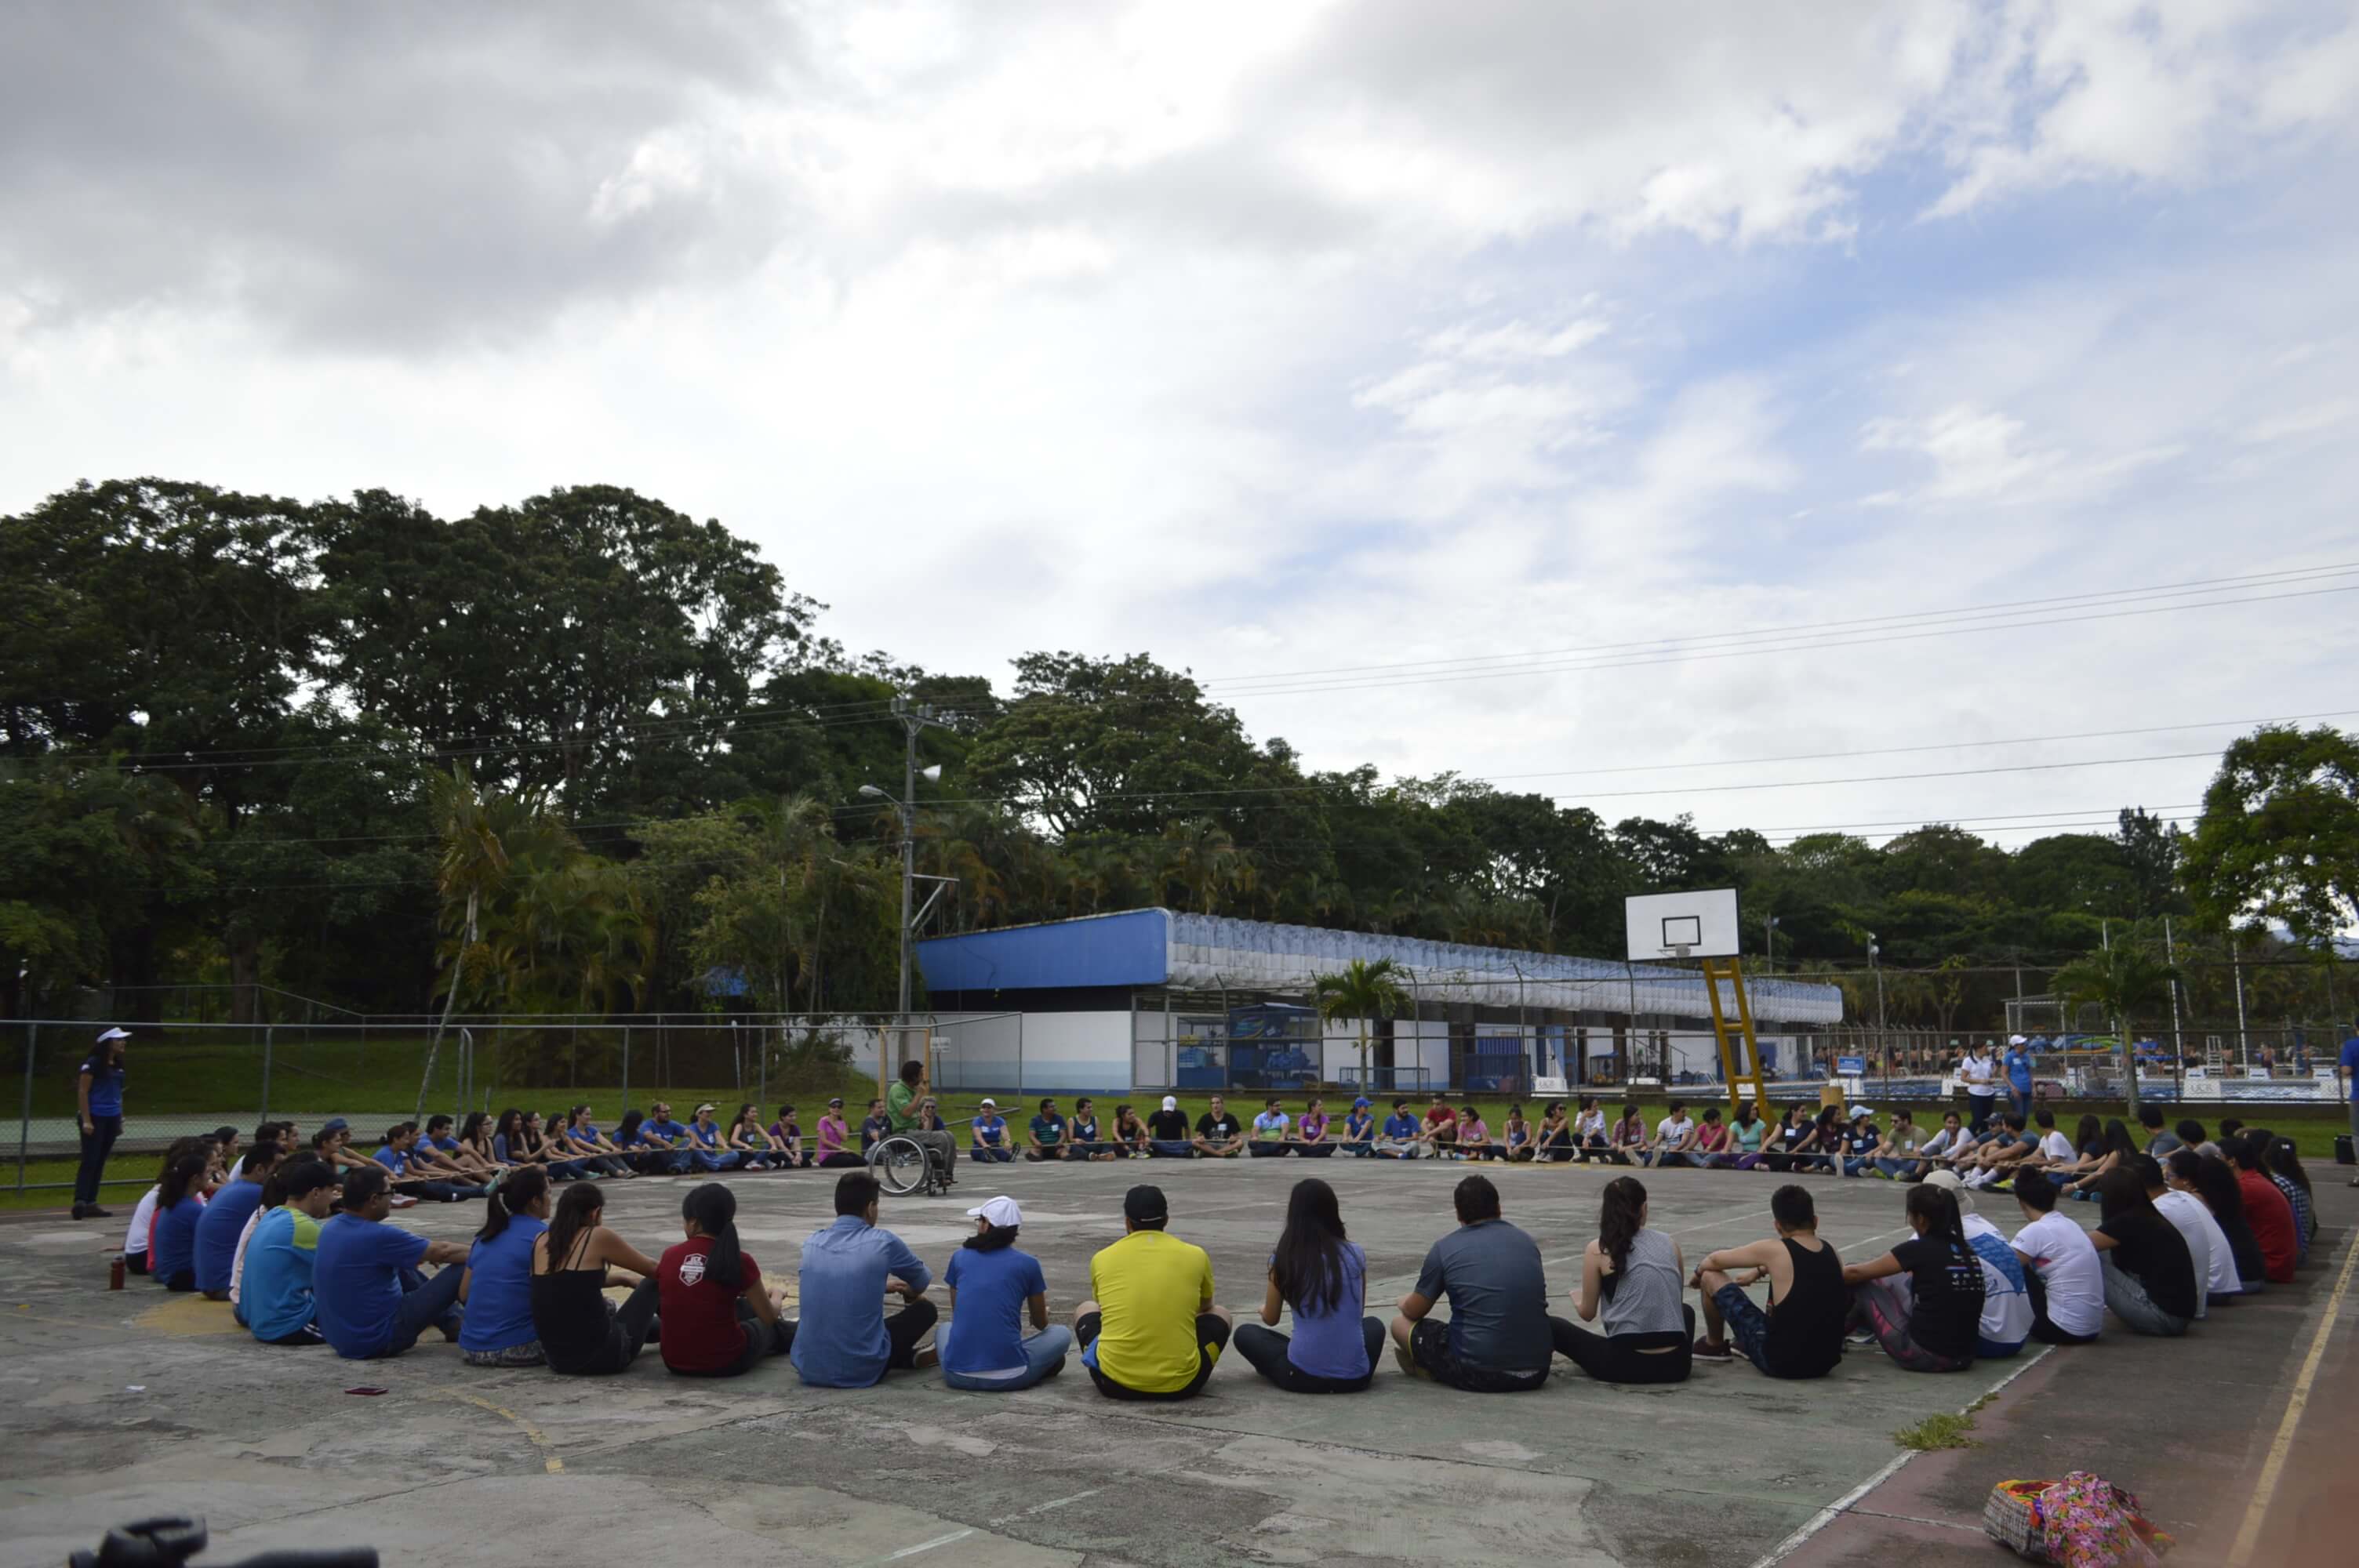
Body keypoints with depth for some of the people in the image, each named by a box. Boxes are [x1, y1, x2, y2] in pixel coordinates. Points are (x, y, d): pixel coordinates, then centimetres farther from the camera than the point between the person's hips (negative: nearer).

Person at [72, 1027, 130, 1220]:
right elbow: (82, 1092, -11)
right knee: (90, 1160, -12)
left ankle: (91, 1204, 12)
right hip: (95, 1118, -7)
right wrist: (86, 1120, -16)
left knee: (100, 1162, 8)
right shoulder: (93, 1063, -9)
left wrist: (120, 1119, 18)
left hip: (111, 1119, 7)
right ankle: (80, 1201, -12)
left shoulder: (118, 1065, 13)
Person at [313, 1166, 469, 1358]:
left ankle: (453, 1323, 32)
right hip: (377, 1339, -9)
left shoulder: (331, 1228, 1)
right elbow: (442, 1252, -12)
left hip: (339, 1336, 9)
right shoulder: (375, 1236, -24)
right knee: (461, 1271, -7)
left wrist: (425, 1253, 22)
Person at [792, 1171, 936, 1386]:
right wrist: (908, 1294, 40)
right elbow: (922, 1283, 16)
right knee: (925, 1309, 16)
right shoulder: (883, 1241, -6)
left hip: (808, 1368, 4)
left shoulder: (811, 1244, 5)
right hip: (861, 1370, -4)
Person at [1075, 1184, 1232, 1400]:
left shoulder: (1102, 1259, 4)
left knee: (1085, 1309, 29)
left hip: (1115, 1383, 1)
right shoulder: (1196, 1256, 3)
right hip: (1180, 1385, 0)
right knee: (1221, 1314, 27)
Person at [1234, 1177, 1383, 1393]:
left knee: (1245, 1333, 22)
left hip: (1302, 1376, -2)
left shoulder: (1284, 1258, -4)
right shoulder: (1355, 1253, 1)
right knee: (1373, 1325, 34)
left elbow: (1270, 1319, 12)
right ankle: (1350, 1371, 16)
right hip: (1354, 1376, 2)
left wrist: (1264, 1309, 36)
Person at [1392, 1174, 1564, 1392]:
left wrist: (1405, 1302, 33)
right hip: (1536, 1371, 3)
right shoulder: (1526, 1241, 10)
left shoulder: (1444, 1248, -2)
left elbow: (1414, 1312, 9)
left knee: (1400, 1324, 16)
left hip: (1478, 1374, -2)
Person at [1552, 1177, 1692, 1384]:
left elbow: (1587, 1313, 6)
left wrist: (1576, 1298, 30)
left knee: (1550, 1325, 16)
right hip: (1675, 1365, 4)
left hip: (1626, 1364, -4)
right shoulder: (1669, 1243, 7)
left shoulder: (1597, 1249, -3)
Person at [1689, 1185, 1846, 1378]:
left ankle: (1714, 1346, 28)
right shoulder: (1831, 1253, 3)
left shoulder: (1774, 1250, -13)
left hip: (1779, 1362, -6)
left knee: (1711, 1277, 2)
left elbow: (1715, 1261, 1)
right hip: (1825, 1362, 6)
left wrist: (1699, 1272, 23)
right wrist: (1760, 1271, 39)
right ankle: (1747, 1345, 44)